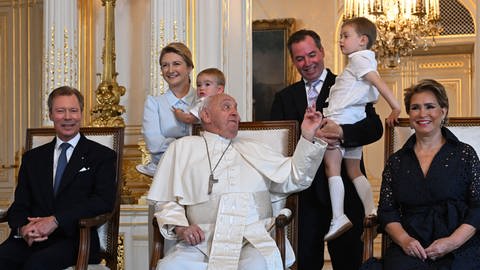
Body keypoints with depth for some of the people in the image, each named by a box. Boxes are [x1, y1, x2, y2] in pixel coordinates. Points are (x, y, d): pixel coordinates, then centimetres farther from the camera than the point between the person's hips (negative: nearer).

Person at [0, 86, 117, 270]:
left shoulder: (102, 156, 9)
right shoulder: (32, 158, 21)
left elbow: (104, 200, -5)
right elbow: (19, 204, 15)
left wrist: (56, 220, -15)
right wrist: (23, 228, -10)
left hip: (74, 239, -3)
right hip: (31, 239, 3)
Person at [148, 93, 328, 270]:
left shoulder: (253, 149, 24)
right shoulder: (183, 147, 19)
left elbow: (293, 178, 17)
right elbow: (166, 201, 15)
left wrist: (307, 137, 6)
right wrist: (180, 227, -4)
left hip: (252, 241, 1)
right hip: (202, 242, -1)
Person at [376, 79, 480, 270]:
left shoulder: (465, 154, 8)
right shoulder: (396, 161, 15)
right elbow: (387, 211, 10)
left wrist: (452, 242, -12)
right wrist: (404, 239, -9)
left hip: (460, 249, -1)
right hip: (410, 248, 2)